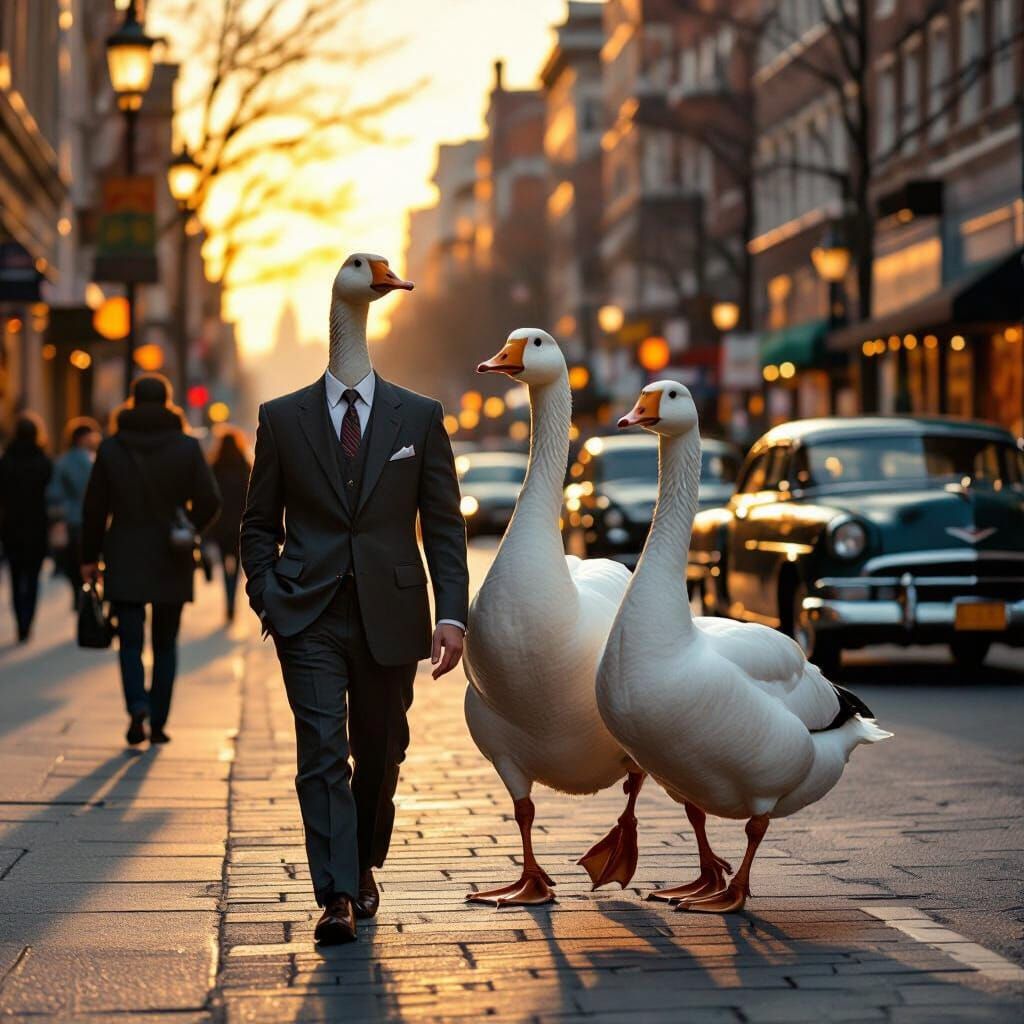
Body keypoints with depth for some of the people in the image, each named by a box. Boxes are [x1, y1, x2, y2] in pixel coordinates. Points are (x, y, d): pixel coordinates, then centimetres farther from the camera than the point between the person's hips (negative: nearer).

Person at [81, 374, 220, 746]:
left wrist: (90, 557, 8)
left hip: (125, 561, 0)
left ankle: (137, 706, -19)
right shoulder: (187, 447, -3)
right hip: (171, 562, 0)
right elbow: (209, 502, -7)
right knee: (165, 643, 11)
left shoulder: (111, 448, -1)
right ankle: (158, 722, 8)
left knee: (130, 640, 4)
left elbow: (94, 507, 1)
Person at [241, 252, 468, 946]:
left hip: (390, 615, 1)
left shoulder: (419, 417, 5)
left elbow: (444, 524, 4)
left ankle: (364, 870, 32)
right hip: (310, 616, -1)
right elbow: (260, 523, 10)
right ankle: (337, 899, -14)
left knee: (380, 754, 11)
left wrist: (452, 614, -4)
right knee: (323, 751, -11)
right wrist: (266, 601, -2)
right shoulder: (283, 418, 5)